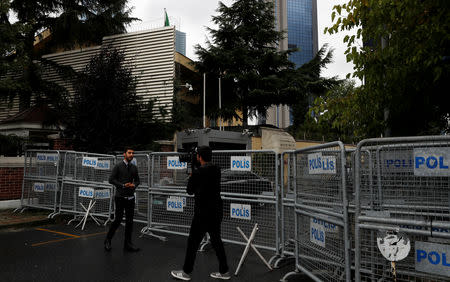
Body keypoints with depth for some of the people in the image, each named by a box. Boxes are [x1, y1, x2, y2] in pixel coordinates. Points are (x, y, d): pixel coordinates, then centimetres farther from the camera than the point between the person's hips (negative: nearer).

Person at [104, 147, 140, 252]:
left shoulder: (134, 167, 11)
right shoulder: (118, 166, -3)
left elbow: (137, 180, 18)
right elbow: (111, 179, -7)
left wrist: (134, 185, -4)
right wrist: (123, 185, -16)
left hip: (130, 197, 5)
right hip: (120, 197, -5)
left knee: (129, 220, 5)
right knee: (118, 219, -4)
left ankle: (127, 244, 14)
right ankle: (108, 240, 18)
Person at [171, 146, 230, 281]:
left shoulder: (197, 173, -16)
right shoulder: (216, 170, 6)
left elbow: (190, 191, -3)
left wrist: (191, 176, 11)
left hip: (204, 212, -7)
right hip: (217, 210, 8)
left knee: (193, 241, 5)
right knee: (216, 240, 16)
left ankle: (186, 272, 17)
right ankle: (224, 271, 21)